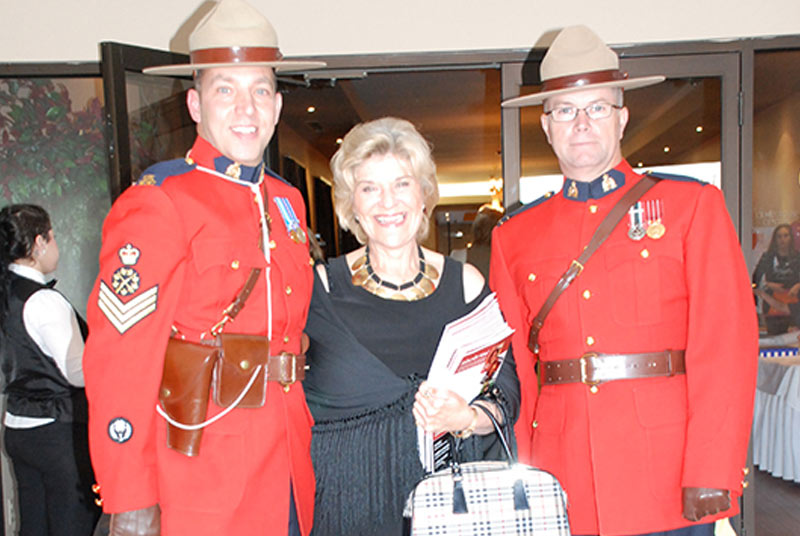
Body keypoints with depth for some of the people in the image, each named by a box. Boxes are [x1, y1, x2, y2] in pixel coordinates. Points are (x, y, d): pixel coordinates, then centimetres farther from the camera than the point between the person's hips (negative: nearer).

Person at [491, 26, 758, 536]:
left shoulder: (693, 205, 2)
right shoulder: (514, 236, 7)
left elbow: (727, 342, -4)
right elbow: (513, 370, 6)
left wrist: (711, 475, -10)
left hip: (668, 484, -1)